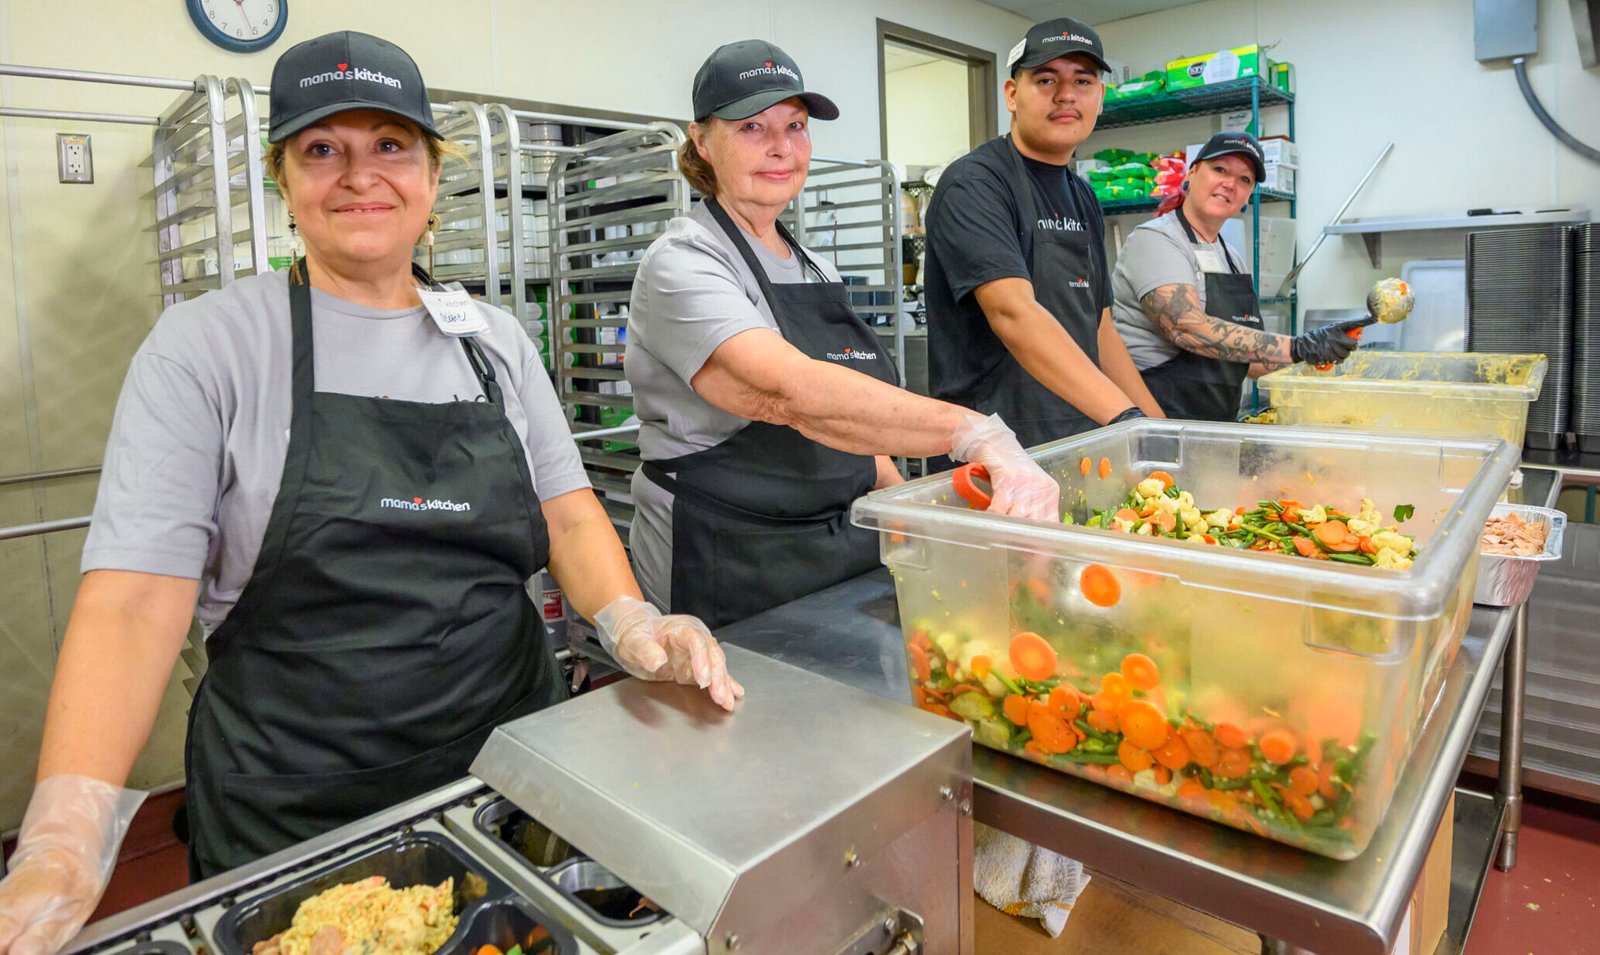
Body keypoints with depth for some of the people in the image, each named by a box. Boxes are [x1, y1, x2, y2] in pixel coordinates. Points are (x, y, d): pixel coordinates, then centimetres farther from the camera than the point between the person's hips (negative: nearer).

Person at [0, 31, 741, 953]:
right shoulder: (206, 345, -6)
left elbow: (565, 507, 4)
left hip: (517, 766, 4)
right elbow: (138, 587, -12)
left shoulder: (496, 339, 4)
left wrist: (630, 620, -15)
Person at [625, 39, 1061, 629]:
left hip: (848, 562, 7)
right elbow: (791, 394, -33)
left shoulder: (818, 270, 12)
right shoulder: (681, 264, -14)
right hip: (730, 582, -7)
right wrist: (976, 435, -41)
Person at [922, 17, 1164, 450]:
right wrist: (1126, 416, -33)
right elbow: (1013, 312, -26)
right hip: (994, 453, -7)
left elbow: (1099, 331, 16)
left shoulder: (1083, 199, 14)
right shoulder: (973, 183, -12)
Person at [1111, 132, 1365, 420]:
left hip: (1218, 418, 7)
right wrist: (1298, 347, -22)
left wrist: (1314, 350, 3)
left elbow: (1244, 361, 18)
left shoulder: (1234, 259, 17)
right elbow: (1188, 329, -22)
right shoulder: (1154, 239, -7)